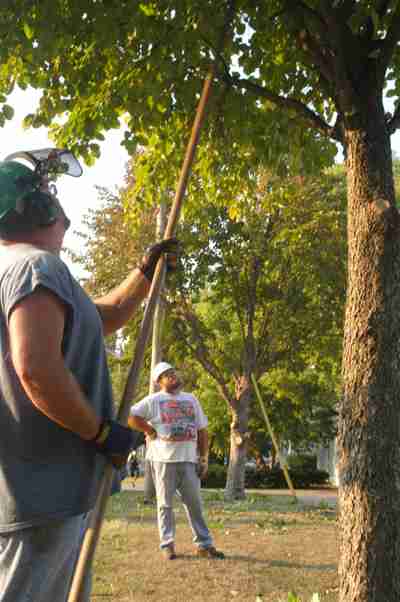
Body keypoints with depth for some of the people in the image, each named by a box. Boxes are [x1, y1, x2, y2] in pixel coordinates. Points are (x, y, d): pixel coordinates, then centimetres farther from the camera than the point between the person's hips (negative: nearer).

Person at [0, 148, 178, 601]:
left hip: (43, 490, 11)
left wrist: (146, 271, 31)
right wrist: (103, 431, -18)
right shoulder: (37, 266, -15)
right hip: (40, 493, -11)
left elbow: (103, 316, 32)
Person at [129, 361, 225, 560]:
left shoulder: (191, 399, 14)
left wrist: (204, 459, 9)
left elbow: (202, 431, 14)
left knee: (194, 503, 7)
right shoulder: (154, 400, -1)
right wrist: (152, 432, -8)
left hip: (189, 459, 4)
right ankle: (167, 545, 11)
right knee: (165, 504, 3)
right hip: (163, 459, -4)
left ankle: (204, 545, 12)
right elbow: (130, 416, -9)